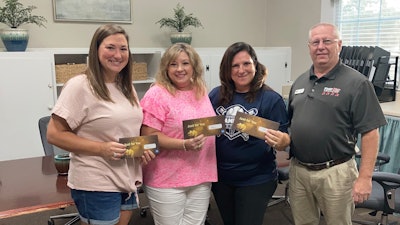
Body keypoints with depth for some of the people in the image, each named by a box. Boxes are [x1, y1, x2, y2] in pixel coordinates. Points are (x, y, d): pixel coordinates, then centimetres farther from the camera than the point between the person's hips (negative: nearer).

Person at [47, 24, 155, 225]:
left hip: (128, 181, 7)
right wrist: (101, 148, -23)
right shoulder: (80, 86, -13)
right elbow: (54, 134, -14)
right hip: (96, 186, -7)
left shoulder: (127, 87, 9)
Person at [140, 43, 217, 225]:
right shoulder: (157, 94, -12)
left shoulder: (201, 92, 7)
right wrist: (184, 145, -25)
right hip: (167, 181, -5)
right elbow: (149, 136, -17)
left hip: (201, 178, 6)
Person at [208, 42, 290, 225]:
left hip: (256, 180, -4)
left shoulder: (271, 99, -11)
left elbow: (285, 138, -10)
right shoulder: (216, 95, -3)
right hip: (221, 177, 4)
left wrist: (281, 141, -31)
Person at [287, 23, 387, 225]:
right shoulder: (300, 82, 9)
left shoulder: (357, 83, -9)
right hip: (298, 170, 5)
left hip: (335, 172, -5)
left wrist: (364, 177, -16)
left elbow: (370, 133, -12)